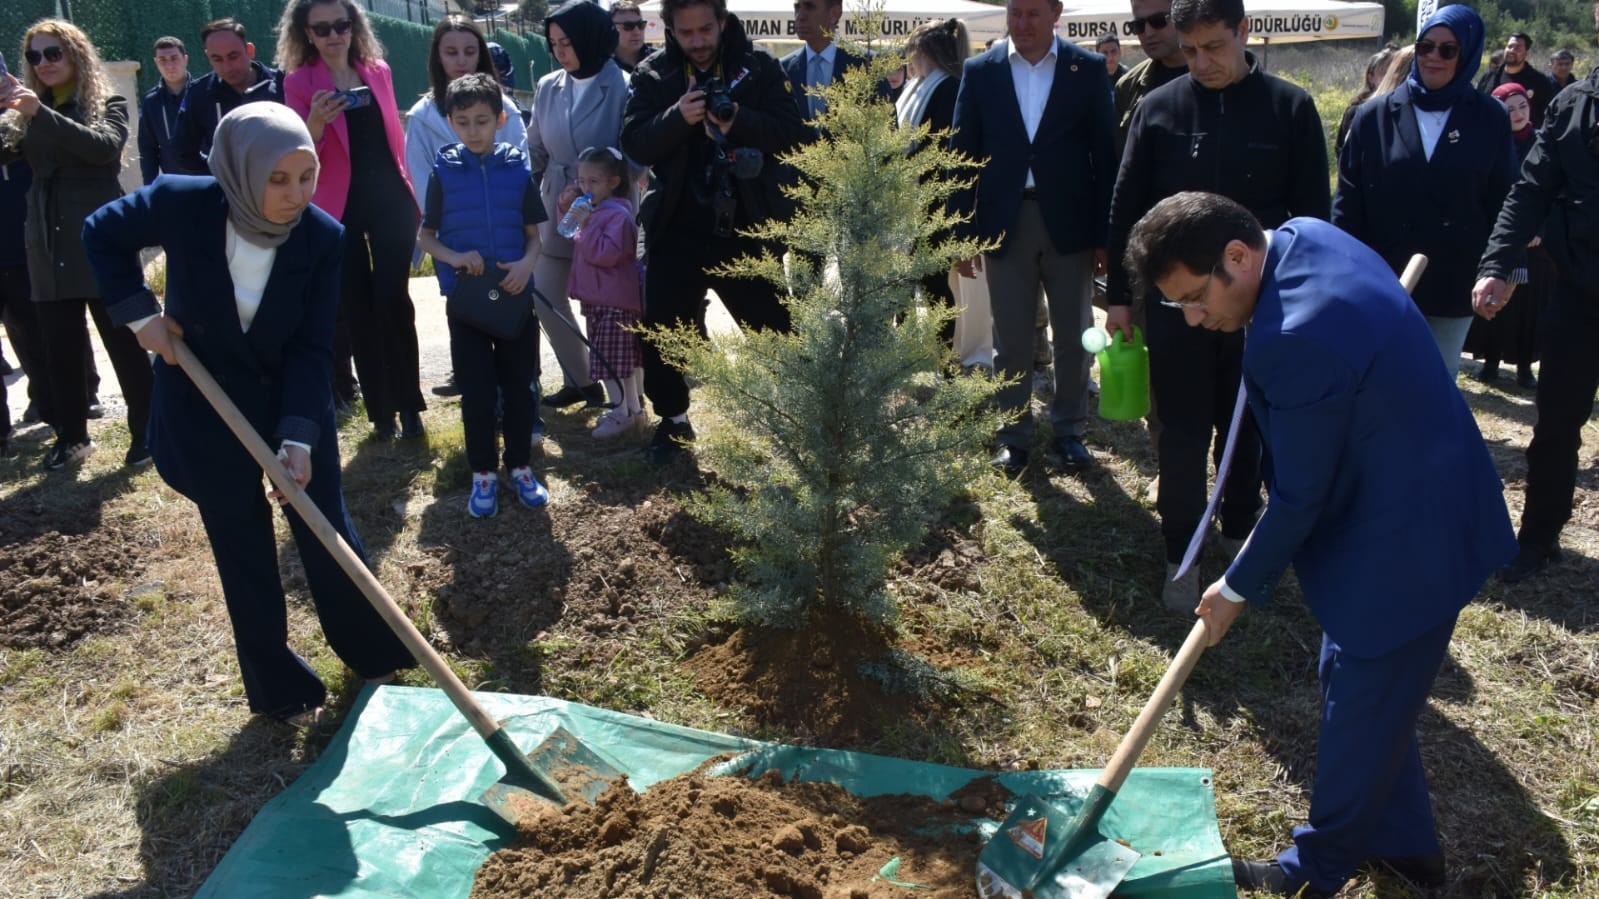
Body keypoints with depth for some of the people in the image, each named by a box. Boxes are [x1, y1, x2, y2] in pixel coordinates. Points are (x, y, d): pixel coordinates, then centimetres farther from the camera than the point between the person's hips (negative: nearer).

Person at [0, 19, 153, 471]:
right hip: (49, 247, 5)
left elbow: (104, 147, -18)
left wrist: (42, 114, -26)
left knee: (124, 341, 1)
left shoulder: (108, 104, 1)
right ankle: (71, 435, 18)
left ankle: (146, 431, 9)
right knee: (58, 347, 8)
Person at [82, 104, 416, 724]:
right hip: (205, 404, 0)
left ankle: (373, 651, 29)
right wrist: (139, 313, -9)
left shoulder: (323, 237, -19)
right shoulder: (180, 204, -22)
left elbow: (312, 347, -17)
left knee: (326, 528, 8)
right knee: (242, 547, 8)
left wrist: (298, 435, -24)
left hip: (293, 396, 1)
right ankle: (279, 687, 23)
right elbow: (102, 234, -1)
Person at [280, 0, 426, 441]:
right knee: (359, 309, 3)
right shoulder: (299, 81, -3)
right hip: (340, 207, -2)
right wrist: (315, 121, -28)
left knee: (393, 299, -3)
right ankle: (380, 410, 11)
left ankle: (408, 404, 4)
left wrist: (409, 192, 13)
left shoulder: (378, 70, 6)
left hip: (390, 200, 2)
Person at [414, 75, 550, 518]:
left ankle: (520, 467, 24)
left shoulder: (517, 168, -1)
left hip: (515, 294, 1)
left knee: (519, 386, 9)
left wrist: (526, 263, -16)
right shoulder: (443, 172, -3)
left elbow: (533, 233, 5)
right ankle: (483, 474, 18)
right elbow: (425, 236, 3)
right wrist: (454, 258, -17)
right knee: (477, 392, 3)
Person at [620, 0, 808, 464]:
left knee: (773, 328, 5)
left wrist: (740, 122, -24)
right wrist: (677, 117, -23)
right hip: (676, 229, 1)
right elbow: (634, 144, -6)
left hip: (744, 227, -1)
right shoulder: (652, 74, 2)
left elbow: (792, 132, -8)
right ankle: (674, 419, 28)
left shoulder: (760, 67, -1)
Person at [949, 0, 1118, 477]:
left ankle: (1069, 431, 25)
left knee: (1073, 336, 10)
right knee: (1010, 341, 7)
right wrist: (964, 235, -2)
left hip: (1070, 223, 0)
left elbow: (1105, 154, 1)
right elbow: (963, 155, 3)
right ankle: (1013, 436, 20)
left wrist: (1104, 234, -3)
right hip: (1005, 223, 0)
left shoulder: (1088, 69, 0)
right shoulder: (980, 71, 2)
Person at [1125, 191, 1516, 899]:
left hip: (1407, 545, -10)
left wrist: (1239, 588, -6)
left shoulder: (1300, 339, -32)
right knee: (1361, 688, 22)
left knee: (1358, 710, 9)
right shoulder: (1305, 235, -3)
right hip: (1424, 501, 10)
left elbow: (1299, 498, -21)